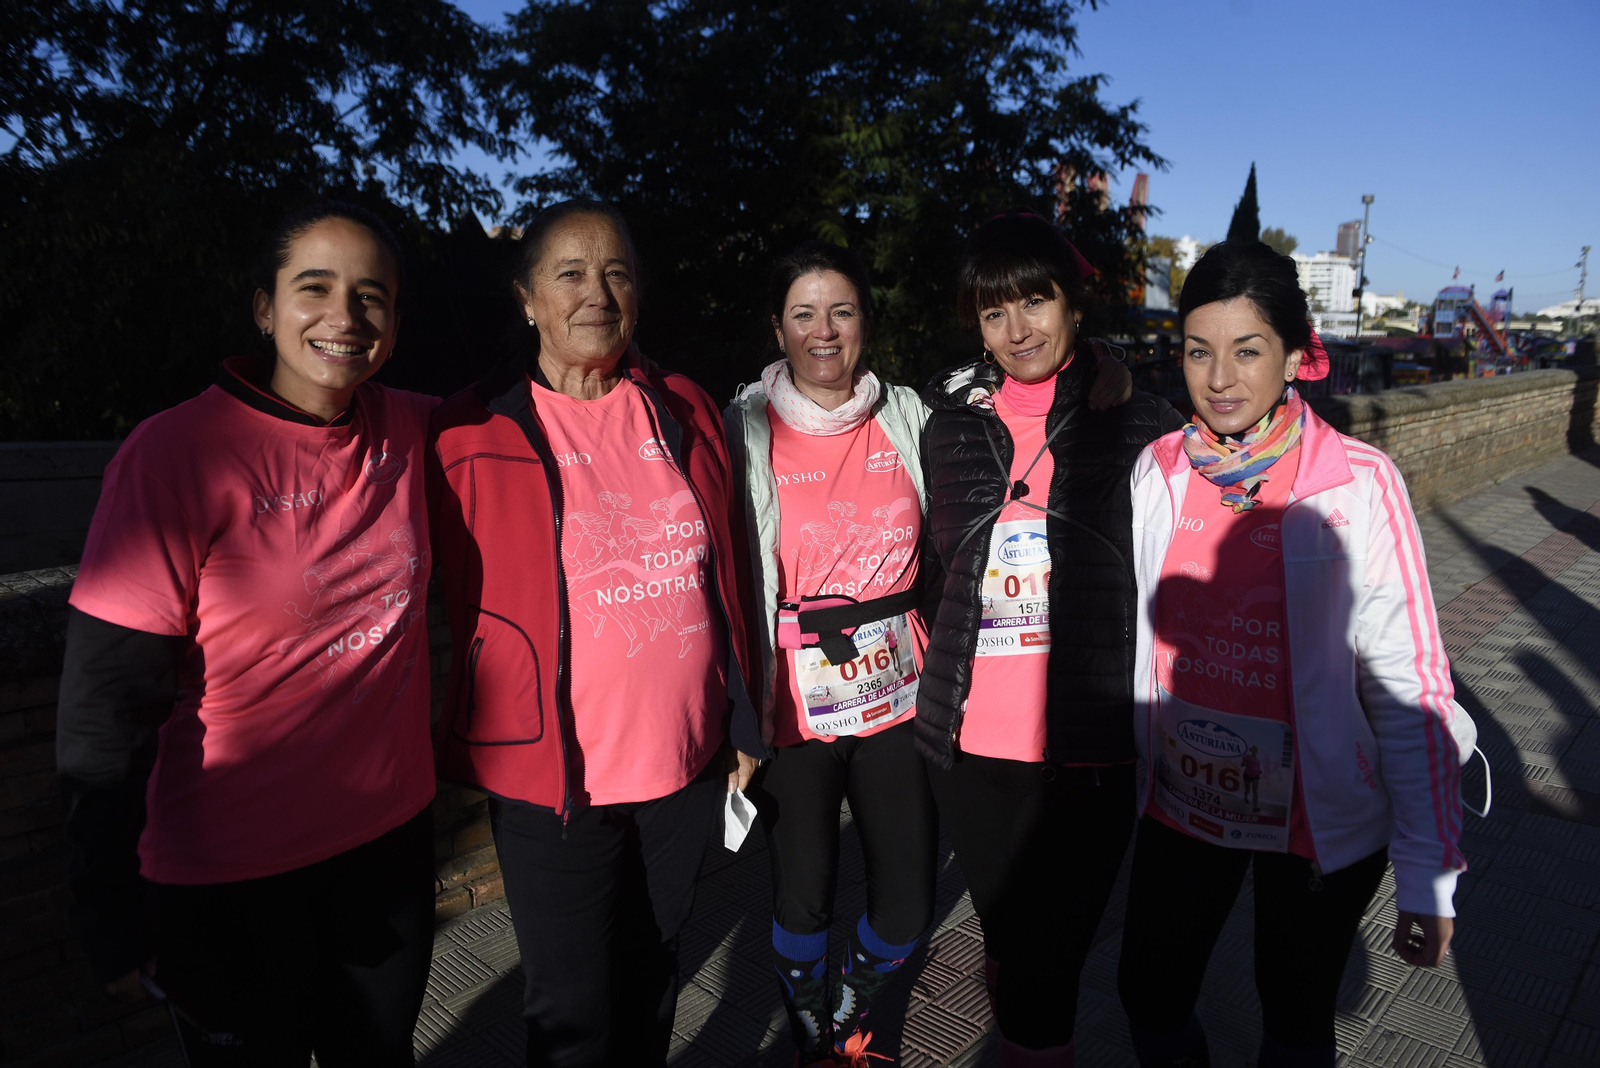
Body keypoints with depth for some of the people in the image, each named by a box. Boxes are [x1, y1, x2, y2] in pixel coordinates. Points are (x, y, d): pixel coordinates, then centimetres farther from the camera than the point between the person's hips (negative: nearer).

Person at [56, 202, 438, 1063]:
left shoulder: (410, 432, -4)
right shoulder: (176, 455, -17)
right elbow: (106, 701, -15)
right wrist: (109, 912, -12)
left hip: (392, 830, 5)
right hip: (234, 874, -4)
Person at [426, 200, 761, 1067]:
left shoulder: (684, 412, 4)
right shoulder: (473, 435, -8)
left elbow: (725, 574, 9)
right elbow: (464, 605, -2)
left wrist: (743, 723, 11)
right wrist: (471, 752, 0)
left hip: (686, 763, 4)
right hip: (556, 777, -3)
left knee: (651, 973, 23)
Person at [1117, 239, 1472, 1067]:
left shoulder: (1358, 484, -16)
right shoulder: (1158, 470, -6)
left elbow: (1410, 689, -14)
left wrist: (1430, 878, -13)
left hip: (1321, 821, -3)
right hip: (1179, 804, 3)